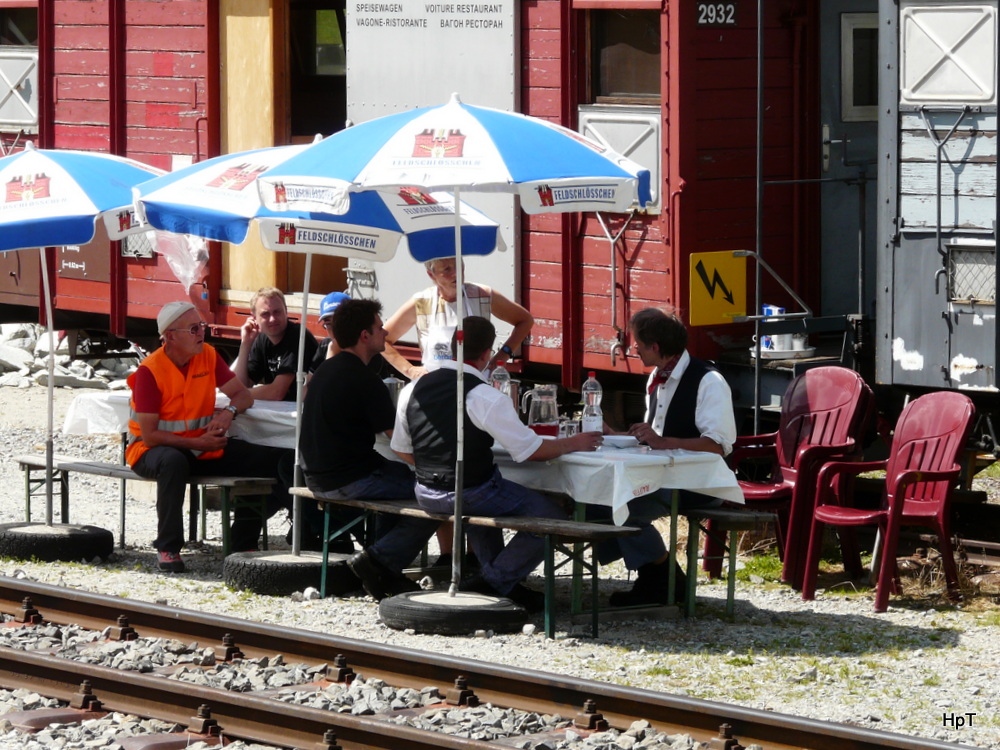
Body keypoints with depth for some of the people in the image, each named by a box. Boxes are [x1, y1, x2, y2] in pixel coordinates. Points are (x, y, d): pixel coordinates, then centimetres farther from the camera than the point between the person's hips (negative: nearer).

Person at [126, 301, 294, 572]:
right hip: (153, 450, -6)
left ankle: (243, 542, -5)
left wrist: (229, 412, -19)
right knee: (173, 462, -43)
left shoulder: (208, 356, 0)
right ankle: (168, 548, -31)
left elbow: (243, 395, 5)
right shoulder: (150, 371, -17)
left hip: (203, 444, 6)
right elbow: (149, 436, -20)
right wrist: (198, 443, -25)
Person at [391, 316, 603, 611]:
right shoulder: (486, 398, -20)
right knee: (551, 515, 5)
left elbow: (401, 450, 10)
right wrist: (573, 443, 2)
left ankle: (495, 576, 36)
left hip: (427, 495, 7)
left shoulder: (412, 390, -1)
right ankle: (494, 581, 4)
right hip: (471, 495, -7)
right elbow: (531, 450, -15)